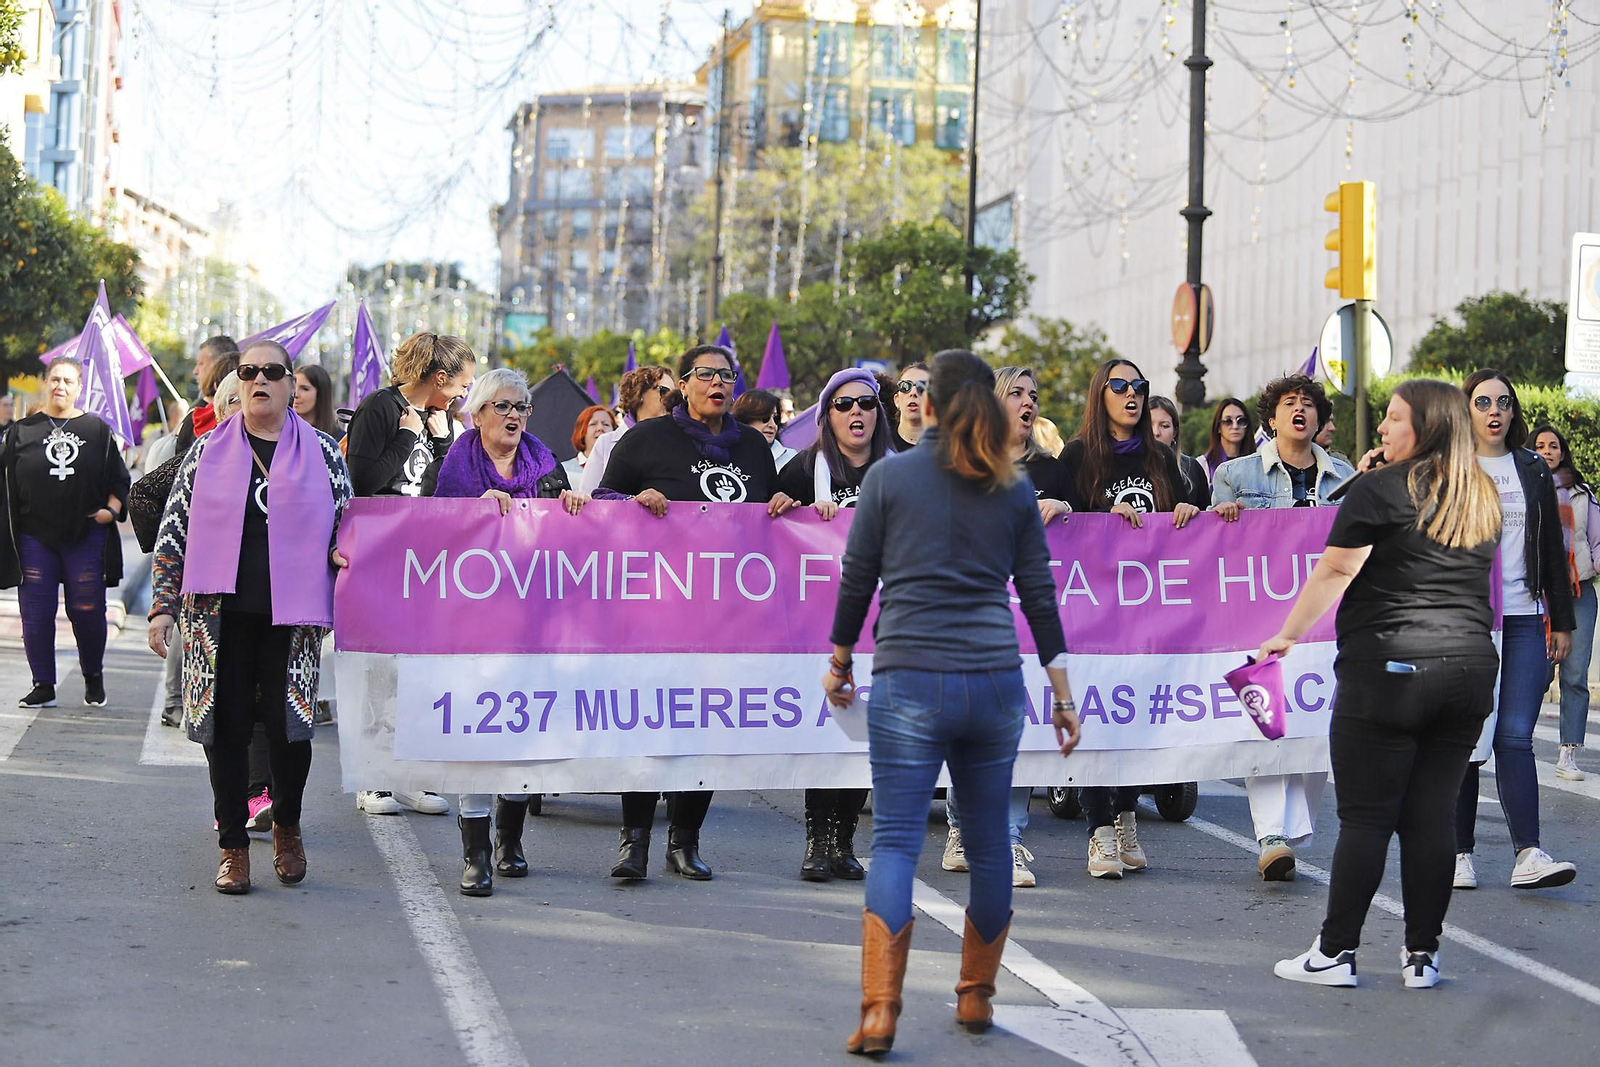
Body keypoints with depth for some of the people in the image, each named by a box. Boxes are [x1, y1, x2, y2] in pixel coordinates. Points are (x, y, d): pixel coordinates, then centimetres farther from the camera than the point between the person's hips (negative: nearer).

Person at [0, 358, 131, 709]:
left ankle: (94, 679, 19)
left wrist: (111, 509, -5)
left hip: (86, 535, -1)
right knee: (36, 613, 0)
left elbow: (119, 478, 11)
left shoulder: (97, 430, 7)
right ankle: (43, 686, 9)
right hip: (34, 538, 1)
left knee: (87, 611, -1)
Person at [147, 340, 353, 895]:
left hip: (291, 615, -1)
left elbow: (347, 527, 15)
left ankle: (287, 826, 24)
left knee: (288, 724, -2)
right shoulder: (208, 450, 8)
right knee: (226, 726, 1)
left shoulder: (321, 452, 8)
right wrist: (162, 606, 4)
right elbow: (173, 530, 8)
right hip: (220, 614, 1)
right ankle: (233, 845, 14)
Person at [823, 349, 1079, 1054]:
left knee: (895, 840, -3)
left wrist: (839, 663, 19)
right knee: (988, 841, 13)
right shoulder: (1014, 488, 8)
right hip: (995, 683, 3)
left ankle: (879, 1010, -14)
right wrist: (1062, 692, 13)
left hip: (909, 682, -3)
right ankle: (976, 997, 23)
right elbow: (1040, 595, 8)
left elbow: (856, 581, 5)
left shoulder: (888, 478, 1)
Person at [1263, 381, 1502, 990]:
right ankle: (1422, 956, 10)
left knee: (1366, 817, -1)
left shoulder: (1380, 488, -5)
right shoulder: (1483, 500, 14)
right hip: (1471, 667, 5)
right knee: (1432, 817, 8)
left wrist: (1288, 634, 2)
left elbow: (1334, 571, -8)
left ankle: (1335, 953, 4)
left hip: (1388, 666, -5)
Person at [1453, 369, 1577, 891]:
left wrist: (1562, 621, 12)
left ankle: (1529, 854, -12)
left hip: (1523, 620, 1)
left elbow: (1552, 549, 15)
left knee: (1514, 736, -8)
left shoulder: (1533, 470, 13)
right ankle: (1461, 853, 9)